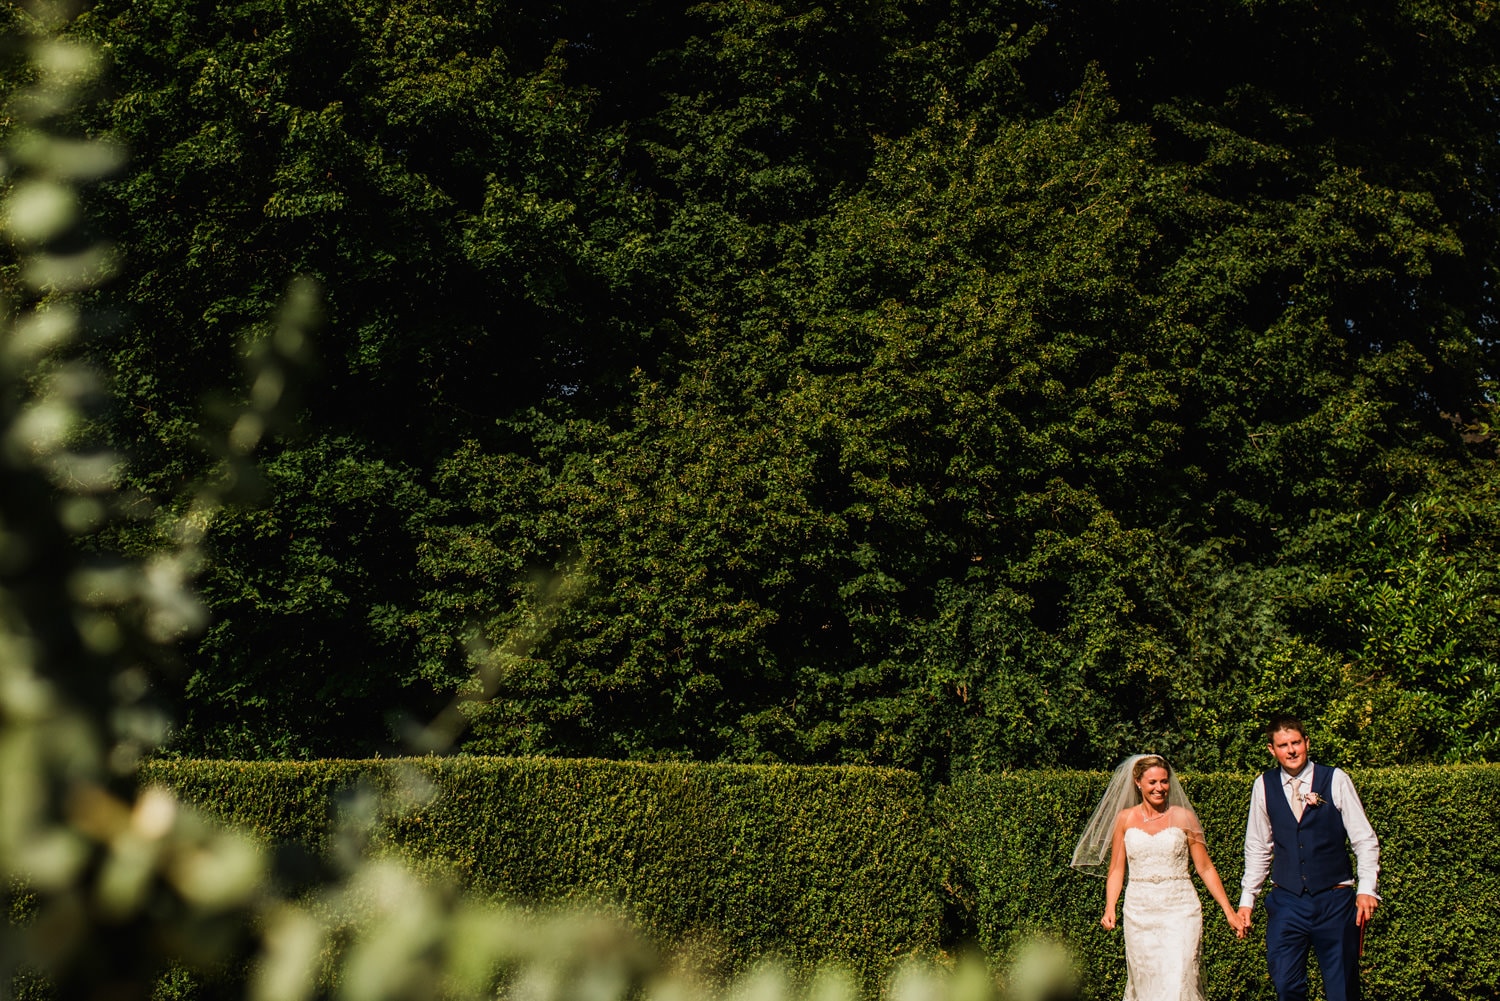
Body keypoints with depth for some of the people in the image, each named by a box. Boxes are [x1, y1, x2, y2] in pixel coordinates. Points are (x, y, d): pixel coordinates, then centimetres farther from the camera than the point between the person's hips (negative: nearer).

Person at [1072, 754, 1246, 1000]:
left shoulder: (1183, 818, 2)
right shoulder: (1125, 819, 6)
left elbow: (1205, 868, 5)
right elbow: (1116, 869, 9)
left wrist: (1228, 910, 2)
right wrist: (1109, 909, -5)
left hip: (1180, 911, -2)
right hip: (1140, 913, 2)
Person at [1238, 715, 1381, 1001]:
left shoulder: (1335, 780, -3)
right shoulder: (1264, 786, 3)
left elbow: (1364, 839, -1)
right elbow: (1257, 848, 11)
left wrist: (1367, 889, -12)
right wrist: (1247, 899, 8)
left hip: (1334, 901, -1)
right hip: (1286, 901, 1)